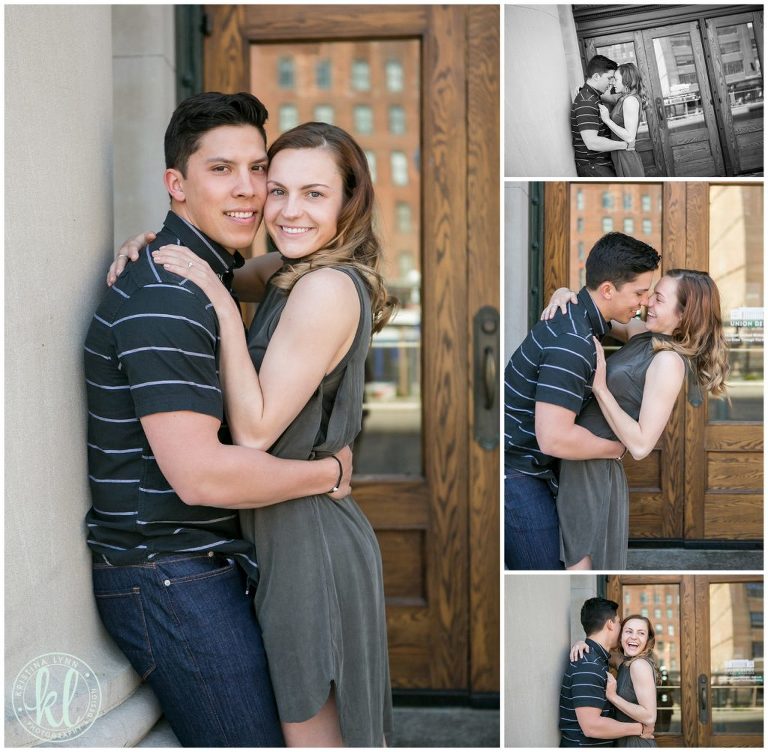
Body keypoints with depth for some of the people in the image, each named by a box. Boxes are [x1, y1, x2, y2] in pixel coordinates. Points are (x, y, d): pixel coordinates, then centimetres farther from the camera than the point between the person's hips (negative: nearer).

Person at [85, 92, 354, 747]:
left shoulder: (198, 277, 14)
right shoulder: (166, 297, -21)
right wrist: (330, 472, -15)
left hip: (203, 563, 11)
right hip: (169, 579, -10)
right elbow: (199, 473, -28)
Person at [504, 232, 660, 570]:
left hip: (532, 464, 10)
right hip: (515, 471, -10)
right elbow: (554, 437, -32)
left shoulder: (575, 315, 5)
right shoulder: (573, 343, -27)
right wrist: (614, 448, -15)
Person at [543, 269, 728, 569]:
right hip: (576, 465, 8)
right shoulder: (643, 333, 3)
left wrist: (600, 387, -21)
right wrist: (564, 293, -5)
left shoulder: (669, 361, -19)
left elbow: (641, 445, -22)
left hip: (594, 471, -8)